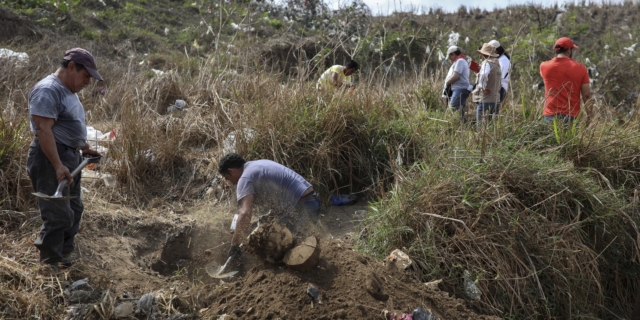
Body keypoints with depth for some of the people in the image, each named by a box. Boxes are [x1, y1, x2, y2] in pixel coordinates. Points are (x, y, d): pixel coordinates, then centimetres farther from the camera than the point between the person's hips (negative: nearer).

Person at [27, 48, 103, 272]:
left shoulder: (68, 91, 16)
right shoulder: (48, 90, -17)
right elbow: (43, 130, -25)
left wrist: (84, 148, 25)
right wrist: (58, 166, -31)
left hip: (70, 158, 11)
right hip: (51, 160, -11)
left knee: (73, 210, 16)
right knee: (58, 215, -9)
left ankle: (64, 257, 28)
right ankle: (48, 266, 1)